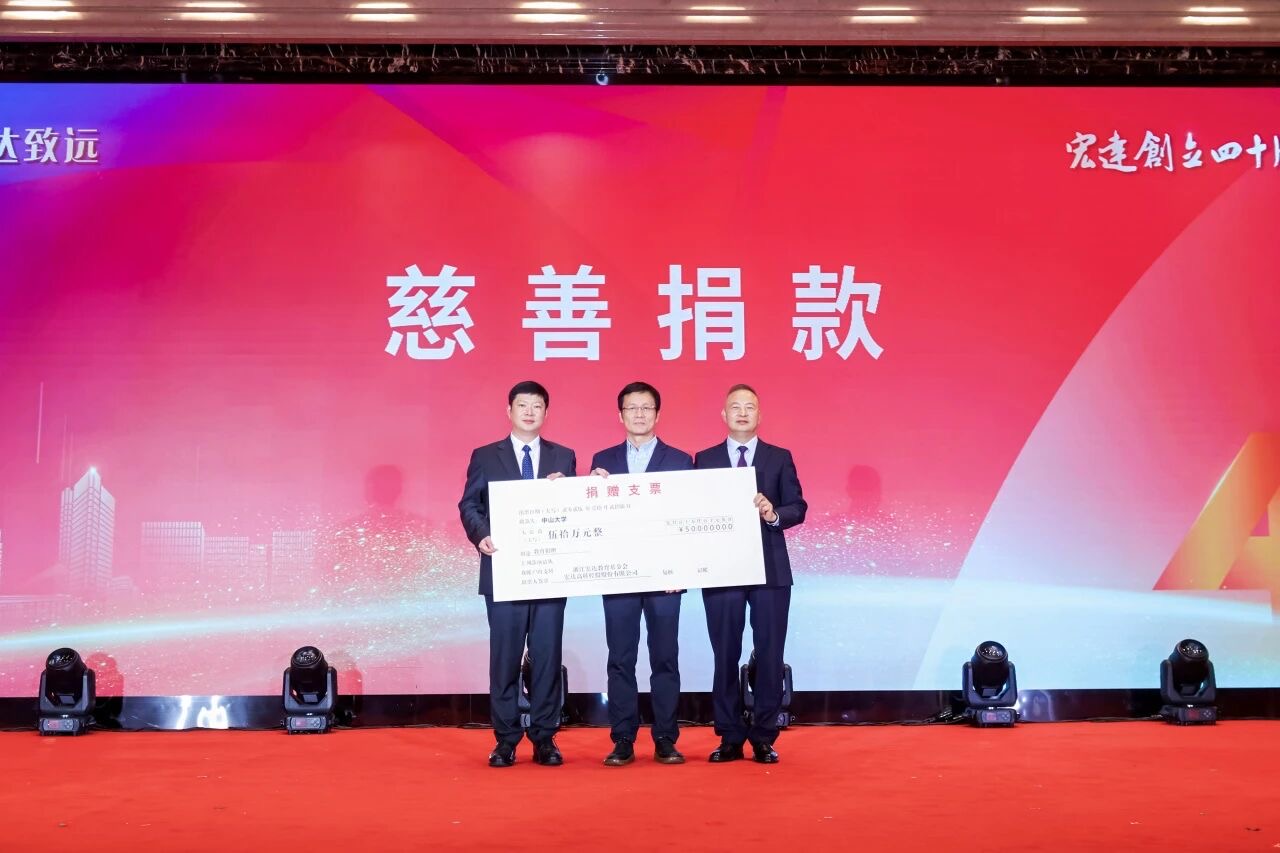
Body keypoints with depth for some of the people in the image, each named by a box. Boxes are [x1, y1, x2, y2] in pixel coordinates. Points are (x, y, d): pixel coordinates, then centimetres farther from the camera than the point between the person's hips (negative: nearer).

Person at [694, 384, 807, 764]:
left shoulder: (780, 458, 8)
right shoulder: (705, 459, 8)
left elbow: (798, 508, 2)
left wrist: (774, 514, -17)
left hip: (771, 570, 0)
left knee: (769, 655, 1)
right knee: (725, 655, 4)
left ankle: (764, 738, 9)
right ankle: (730, 738, 13)